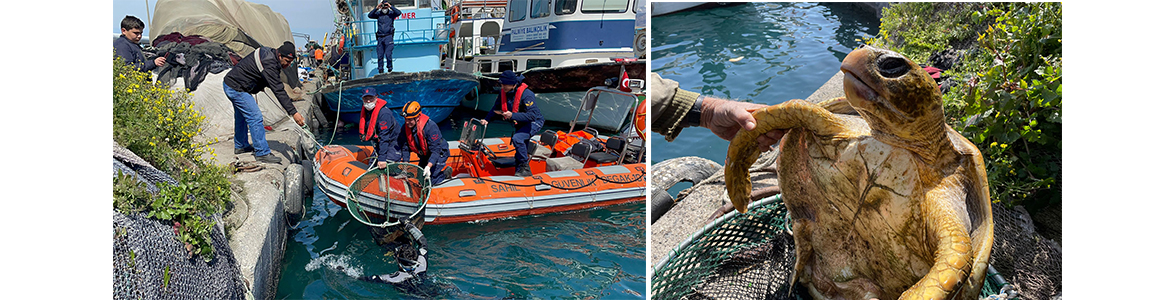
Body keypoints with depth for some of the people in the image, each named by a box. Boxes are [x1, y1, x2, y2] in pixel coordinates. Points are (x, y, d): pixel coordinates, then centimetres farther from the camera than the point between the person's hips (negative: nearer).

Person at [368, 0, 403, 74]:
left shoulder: (391, 13, 3)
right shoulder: (378, 14, 9)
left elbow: (399, 13, -14)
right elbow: (370, 15, -3)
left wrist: (391, 6, -16)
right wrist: (376, 8, -11)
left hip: (388, 37, -3)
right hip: (380, 37, 3)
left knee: (388, 54, -11)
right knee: (380, 55, 3)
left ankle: (390, 69, -4)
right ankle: (380, 70, 8)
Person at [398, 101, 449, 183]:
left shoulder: (430, 126, -33)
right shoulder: (405, 128, -13)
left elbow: (435, 150, -33)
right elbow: (405, 147, -5)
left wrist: (428, 166, -42)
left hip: (439, 154, -7)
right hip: (424, 156, 7)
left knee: (432, 181, -14)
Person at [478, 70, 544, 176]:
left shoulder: (526, 95, -30)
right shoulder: (503, 92, -7)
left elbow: (532, 115, -35)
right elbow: (496, 108, 5)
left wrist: (513, 115, -43)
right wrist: (487, 119, -11)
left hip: (534, 122, -8)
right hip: (521, 124, 9)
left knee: (517, 138, -29)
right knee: (521, 150, 14)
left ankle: (525, 167, -19)